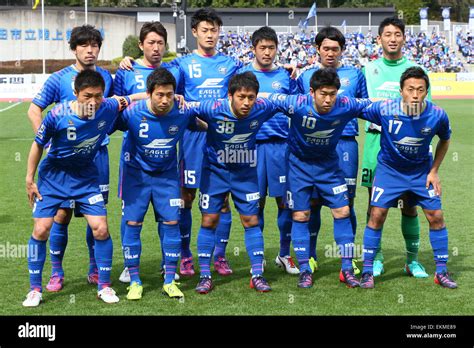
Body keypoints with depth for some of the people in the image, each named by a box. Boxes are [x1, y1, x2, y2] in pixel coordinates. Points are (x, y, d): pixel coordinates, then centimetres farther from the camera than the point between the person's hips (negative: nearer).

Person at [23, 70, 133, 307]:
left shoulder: (109, 108, -21)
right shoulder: (58, 115, -26)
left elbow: (131, 99, 1)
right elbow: (38, 145, -10)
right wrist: (29, 179, -5)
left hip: (86, 176, 2)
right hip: (53, 175, -2)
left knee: (100, 229, -6)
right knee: (41, 230, -6)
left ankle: (104, 286, 12)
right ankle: (35, 289, 10)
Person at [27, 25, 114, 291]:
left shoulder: (106, 76, 6)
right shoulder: (59, 79, -5)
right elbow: (34, 110, 0)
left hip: (98, 153, 3)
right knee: (62, 213, -3)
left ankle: (95, 270, 20)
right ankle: (56, 272, 10)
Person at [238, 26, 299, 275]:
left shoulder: (285, 76, 9)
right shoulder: (242, 74, 5)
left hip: (281, 145, 1)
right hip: (252, 144, -1)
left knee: (285, 200, 1)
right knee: (255, 203, 3)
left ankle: (284, 254, 16)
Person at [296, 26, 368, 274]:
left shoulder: (354, 74, 11)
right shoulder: (306, 75, 11)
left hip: (345, 142, 0)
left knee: (346, 201, -1)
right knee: (313, 202, 2)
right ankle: (310, 256, 14)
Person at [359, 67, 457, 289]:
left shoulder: (437, 115, -20)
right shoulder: (384, 109, -27)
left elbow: (445, 140, 1)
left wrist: (434, 171, -2)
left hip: (421, 171, 2)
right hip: (389, 169, -1)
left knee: (435, 217, -1)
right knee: (377, 215, -9)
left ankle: (441, 272, 14)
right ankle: (367, 271, 4)